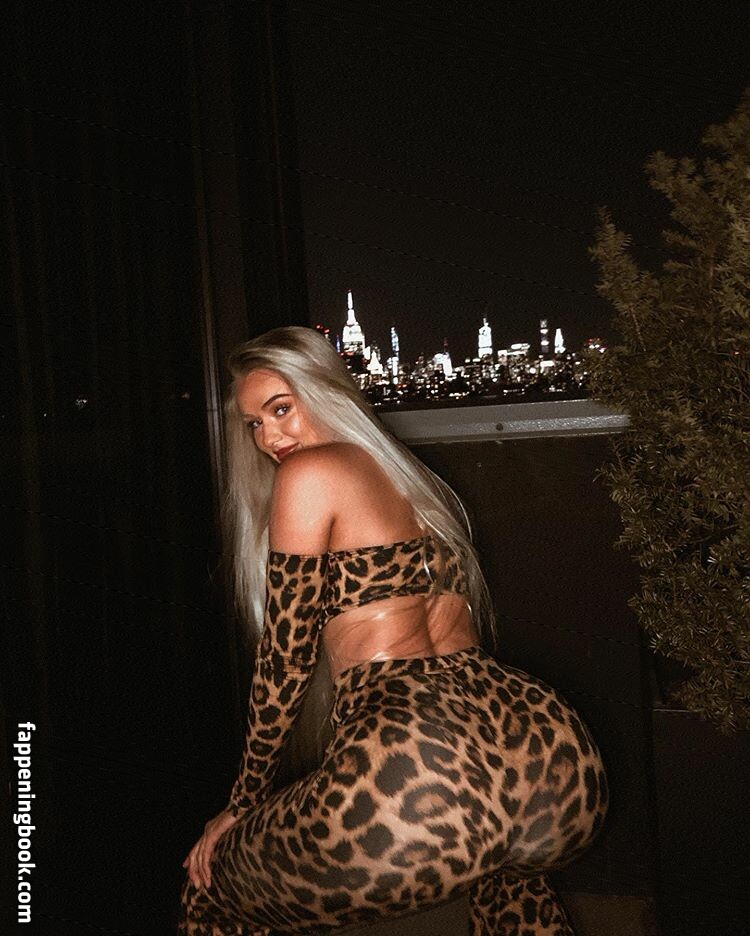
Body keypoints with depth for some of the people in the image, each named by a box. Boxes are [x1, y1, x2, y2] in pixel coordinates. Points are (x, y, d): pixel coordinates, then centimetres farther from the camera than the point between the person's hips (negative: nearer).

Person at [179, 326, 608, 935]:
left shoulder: (310, 471, 3)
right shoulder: (410, 478, 25)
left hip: (417, 765, -8)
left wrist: (246, 800, 18)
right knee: (502, 857, 44)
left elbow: (287, 656, 4)